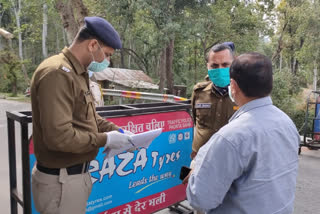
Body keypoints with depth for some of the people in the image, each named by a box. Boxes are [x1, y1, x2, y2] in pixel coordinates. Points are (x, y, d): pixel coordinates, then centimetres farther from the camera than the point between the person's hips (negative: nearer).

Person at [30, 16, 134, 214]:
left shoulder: (77, 73, 10)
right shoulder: (57, 74, -23)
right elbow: (59, 136, -30)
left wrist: (117, 131, 2)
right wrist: (106, 139, -18)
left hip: (77, 173, 10)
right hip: (60, 180, -9)